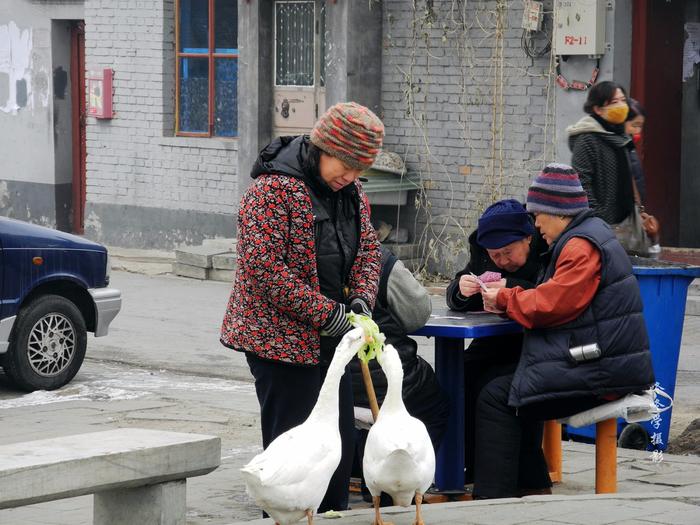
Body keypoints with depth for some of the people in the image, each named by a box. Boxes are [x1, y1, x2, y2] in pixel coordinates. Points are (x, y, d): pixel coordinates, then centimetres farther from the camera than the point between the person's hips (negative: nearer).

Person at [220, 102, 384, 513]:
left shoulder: (352, 194, 9)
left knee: (341, 439, 12)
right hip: (281, 337, -8)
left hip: (328, 340, 8)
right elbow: (265, 268, -22)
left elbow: (369, 249, 18)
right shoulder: (274, 190, -17)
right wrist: (327, 313, -21)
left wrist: (361, 299, -3)